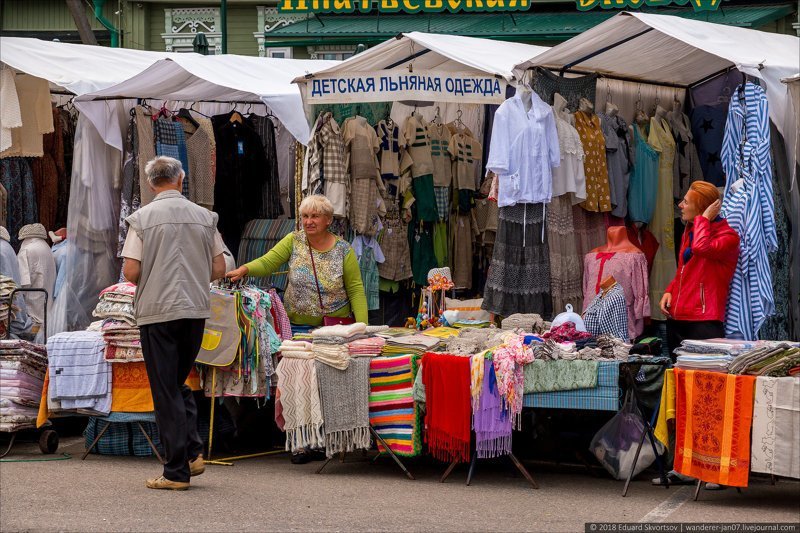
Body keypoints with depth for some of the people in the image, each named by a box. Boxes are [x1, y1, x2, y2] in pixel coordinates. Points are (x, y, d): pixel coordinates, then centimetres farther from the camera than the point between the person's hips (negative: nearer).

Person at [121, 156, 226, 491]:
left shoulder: (142, 218, -5)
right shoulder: (205, 217, 4)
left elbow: (131, 272, -10)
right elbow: (219, 269, 6)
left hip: (157, 311, -4)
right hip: (196, 309, 4)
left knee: (166, 390, 0)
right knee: (179, 383, 20)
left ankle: (177, 471, -1)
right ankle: (193, 453, 6)